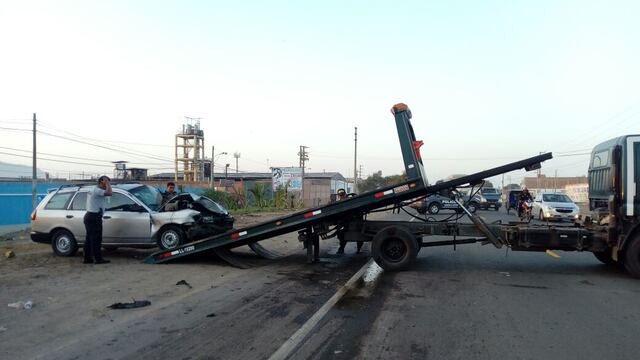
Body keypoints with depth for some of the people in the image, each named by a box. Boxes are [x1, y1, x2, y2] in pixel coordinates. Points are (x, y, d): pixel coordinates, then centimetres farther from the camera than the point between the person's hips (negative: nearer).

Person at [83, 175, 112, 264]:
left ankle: (87, 258, 16)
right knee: (96, 239, -7)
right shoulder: (97, 190, -14)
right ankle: (98, 259, -5)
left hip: (89, 216, 11)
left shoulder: (93, 190, 19)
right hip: (94, 217, -11)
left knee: (89, 238, 12)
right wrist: (107, 183, -17)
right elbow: (109, 193, -28)